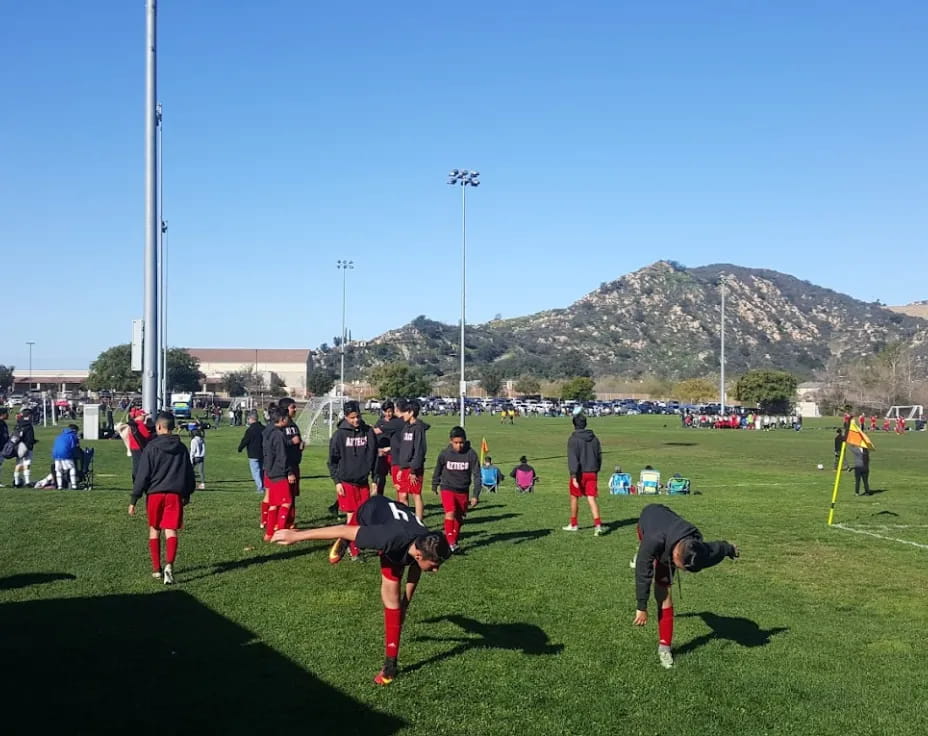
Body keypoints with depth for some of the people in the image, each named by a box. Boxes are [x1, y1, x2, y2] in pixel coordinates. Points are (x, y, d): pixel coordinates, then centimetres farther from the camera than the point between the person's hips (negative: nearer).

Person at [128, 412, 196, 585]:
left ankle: (156, 569, 18)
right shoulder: (181, 448, 7)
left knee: (154, 530, 13)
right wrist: (187, 494, 29)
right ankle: (169, 565, -23)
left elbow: (142, 475, -6)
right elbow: (189, 473, 15)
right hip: (175, 494, 2)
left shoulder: (151, 447, -5)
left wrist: (133, 499, -2)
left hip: (154, 494, -2)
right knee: (171, 531, -2)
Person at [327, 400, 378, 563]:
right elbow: (332, 460, 0)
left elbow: (374, 457, 9)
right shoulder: (340, 434, -5)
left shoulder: (369, 432, 2)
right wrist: (337, 481, -5)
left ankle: (353, 547, 16)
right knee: (351, 517, -6)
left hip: (363, 482, 3)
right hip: (346, 482, -3)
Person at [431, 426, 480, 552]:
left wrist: (475, 495, -12)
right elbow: (438, 470, 9)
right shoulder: (444, 453, -10)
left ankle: (454, 540, 30)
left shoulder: (471, 454, -12)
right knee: (450, 513, -21)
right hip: (448, 489, -2)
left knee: (459, 518, 10)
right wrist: (434, 485, 21)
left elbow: (476, 475, -8)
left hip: (463, 491, 2)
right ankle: (450, 542, -21)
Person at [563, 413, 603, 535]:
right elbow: (599, 456, 14)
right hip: (592, 473, 4)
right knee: (591, 498, 0)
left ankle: (573, 524, 26)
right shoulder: (594, 438, 7)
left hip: (579, 473, -4)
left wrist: (574, 476, -20)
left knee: (574, 497, 13)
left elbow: (572, 459, -18)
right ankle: (598, 524, -16)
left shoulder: (573, 439, -11)